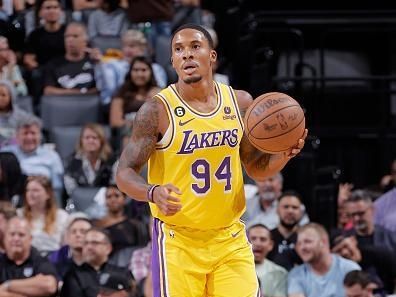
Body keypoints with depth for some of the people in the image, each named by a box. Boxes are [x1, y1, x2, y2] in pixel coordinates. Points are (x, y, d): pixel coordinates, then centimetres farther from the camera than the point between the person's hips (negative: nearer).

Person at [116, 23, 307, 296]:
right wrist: (153, 193, -30)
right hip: (179, 240, -4)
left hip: (230, 239, 4)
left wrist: (284, 154, -7)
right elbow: (125, 173, -9)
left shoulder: (240, 103, 4)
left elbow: (257, 167, 14)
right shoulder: (158, 110, -10)